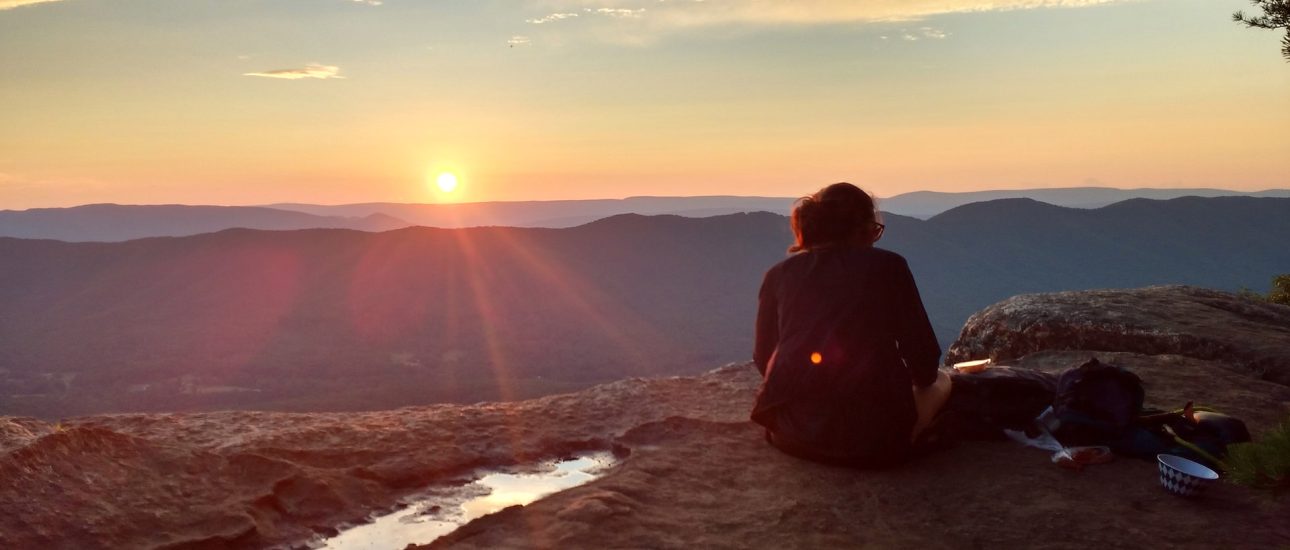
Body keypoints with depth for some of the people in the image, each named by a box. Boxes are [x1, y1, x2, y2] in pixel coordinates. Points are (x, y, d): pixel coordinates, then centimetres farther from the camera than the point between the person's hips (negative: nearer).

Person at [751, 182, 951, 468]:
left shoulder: (779, 273, 9)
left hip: (793, 435, 4)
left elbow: (764, 359, 13)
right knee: (940, 380, 26)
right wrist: (923, 379, 27)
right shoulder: (888, 265, 2)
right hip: (873, 438, -4)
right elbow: (923, 358, 3)